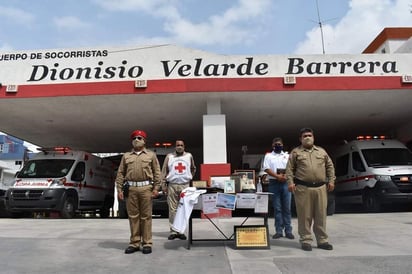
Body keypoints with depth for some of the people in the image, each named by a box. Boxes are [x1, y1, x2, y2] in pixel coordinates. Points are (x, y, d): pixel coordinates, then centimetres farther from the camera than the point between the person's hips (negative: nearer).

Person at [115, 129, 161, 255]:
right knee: (133, 216, 6)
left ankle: (147, 243, 8)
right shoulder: (126, 156, 15)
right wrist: (119, 189, 3)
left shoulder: (151, 155, 10)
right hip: (130, 189, 2)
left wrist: (156, 188, -4)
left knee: (146, 216, 1)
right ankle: (134, 243, 15)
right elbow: (120, 173, 12)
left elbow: (157, 173, 4)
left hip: (146, 188, -2)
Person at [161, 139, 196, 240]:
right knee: (172, 209, 0)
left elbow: (193, 169, 22)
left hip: (185, 185, 1)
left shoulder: (189, 156, 10)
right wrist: (163, 184, -1)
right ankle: (173, 231, 6)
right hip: (172, 185, -1)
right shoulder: (169, 156, 8)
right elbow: (164, 171, 5)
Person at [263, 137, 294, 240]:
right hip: (274, 183, -1)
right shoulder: (268, 156, 10)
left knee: (287, 208, 1)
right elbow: (267, 169, -2)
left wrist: (285, 176, -13)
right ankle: (278, 231, 8)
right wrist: (277, 176, -14)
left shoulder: (287, 156, 15)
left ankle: (288, 231, 6)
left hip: (286, 183, 1)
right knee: (277, 208, 2)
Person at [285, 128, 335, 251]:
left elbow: (330, 166, 18)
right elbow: (289, 169, 2)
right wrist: (290, 182, -9)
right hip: (303, 188, -3)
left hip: (320, 188, 3)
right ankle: (306, 240, 10)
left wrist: (331, 180, 9)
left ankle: (322, 240, 18)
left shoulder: (321, 151, 17)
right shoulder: (295, 152, 7)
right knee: (304, 215, 0)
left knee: (321, 215, 7)